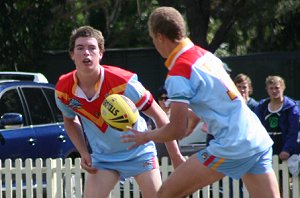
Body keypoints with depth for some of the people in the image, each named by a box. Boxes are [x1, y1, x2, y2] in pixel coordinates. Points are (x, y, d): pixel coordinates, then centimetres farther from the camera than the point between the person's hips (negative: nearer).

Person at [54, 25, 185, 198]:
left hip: (138, 151, -3)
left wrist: (176, 156, -16)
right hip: (103, 156, 3)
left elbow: (159, 116, -17)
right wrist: (84, 153, -3)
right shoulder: (63, 90, -14)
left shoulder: (123, 82, -26)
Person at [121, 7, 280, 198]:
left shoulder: (178, 74, -10)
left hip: (232, 147, -8)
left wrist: (146, 137, 8)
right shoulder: (206, 54, 13)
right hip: (261, 142, 8)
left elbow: (176, 130, -10)